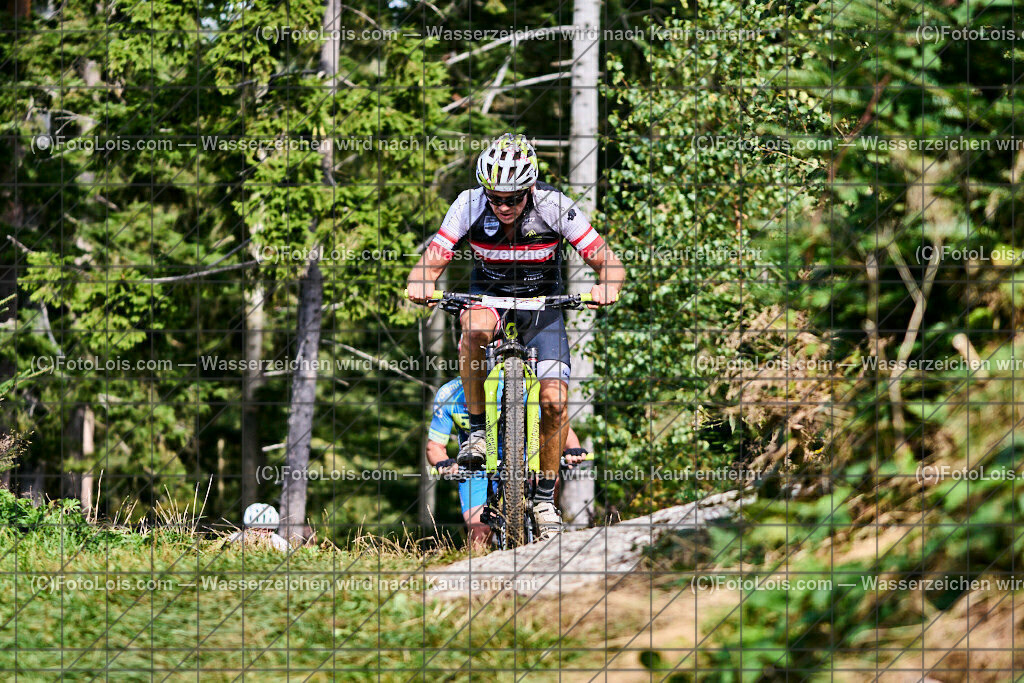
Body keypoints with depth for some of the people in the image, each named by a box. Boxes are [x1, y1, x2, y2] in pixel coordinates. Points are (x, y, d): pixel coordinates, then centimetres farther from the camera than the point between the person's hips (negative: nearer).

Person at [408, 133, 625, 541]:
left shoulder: (555, 208, -25)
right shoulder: (469, 206, -23)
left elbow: (610, 263, -23)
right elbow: (430, 263, -22)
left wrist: (606, 285, -46)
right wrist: (422, 284, -45)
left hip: (542, 301, 0)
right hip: (488, 293, 0)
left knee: (555, 400, -17)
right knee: (476, 327, -38)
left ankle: (545, 497, 3)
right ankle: (477, 429, -21)